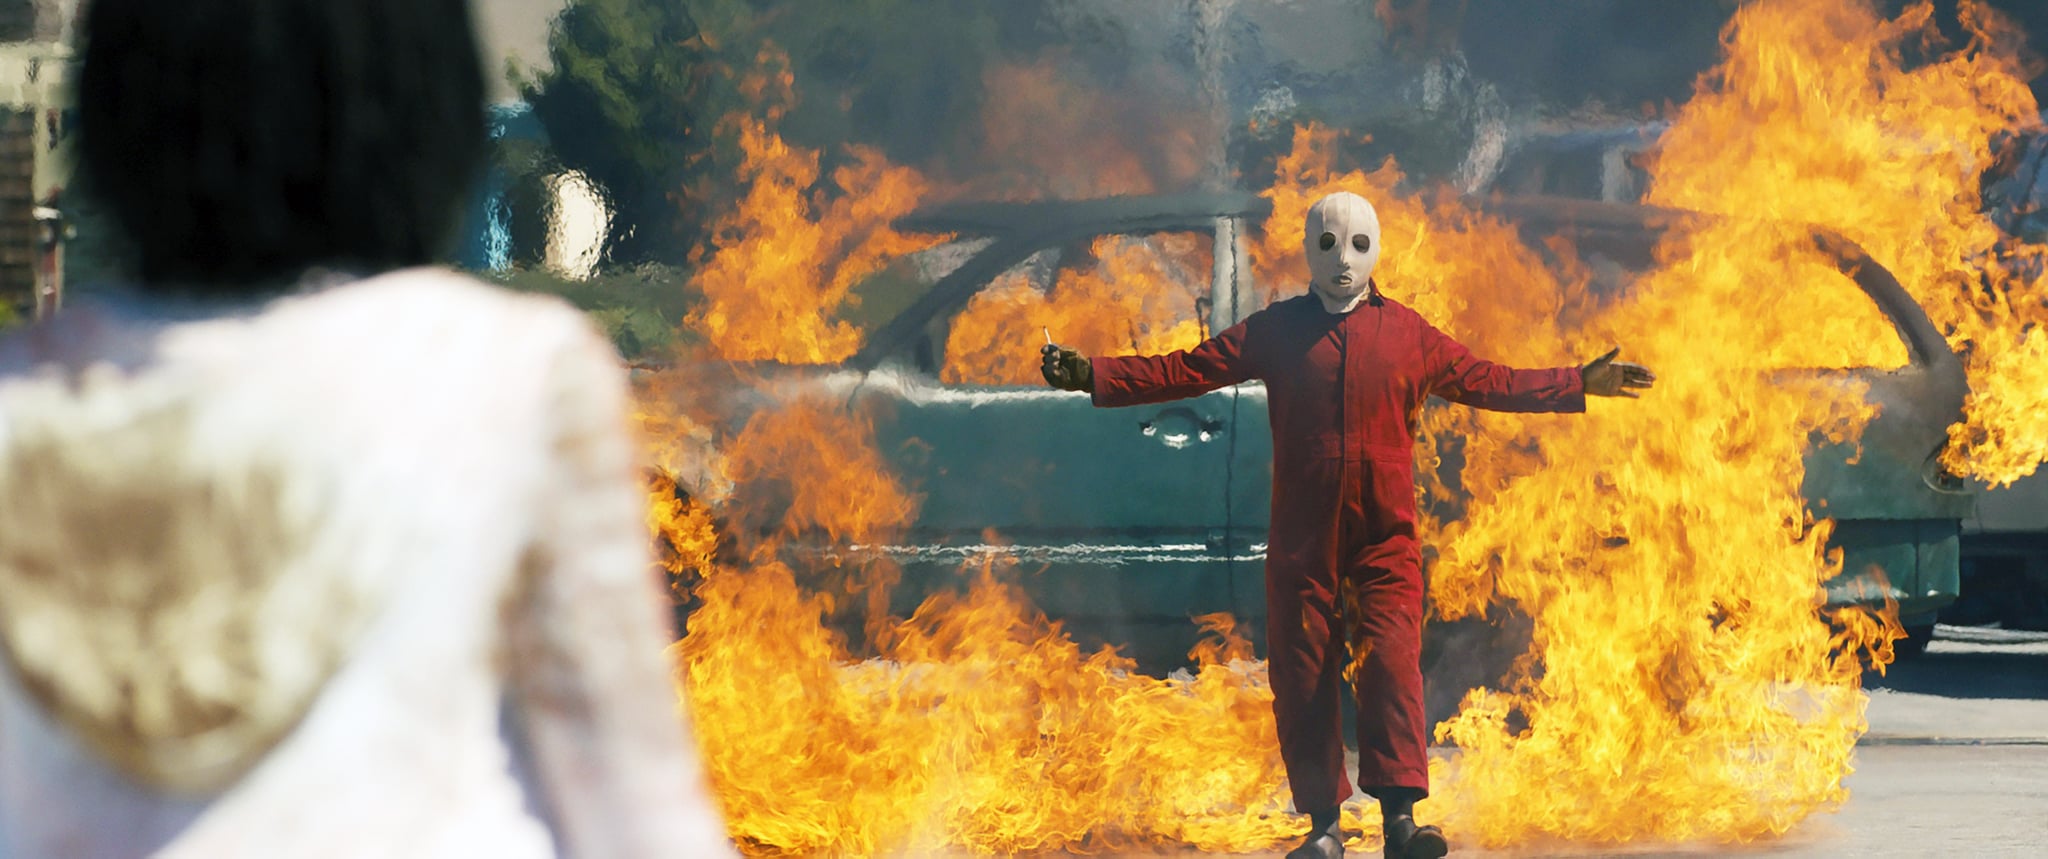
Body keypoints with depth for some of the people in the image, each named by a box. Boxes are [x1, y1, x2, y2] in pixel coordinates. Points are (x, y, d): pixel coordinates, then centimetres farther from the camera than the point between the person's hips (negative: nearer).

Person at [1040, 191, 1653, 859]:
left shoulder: (1408, 335, 10)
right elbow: (1188, 370, 6)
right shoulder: (1276, 332, 9)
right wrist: (1092, 376, -3)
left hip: (1386, 539, -1)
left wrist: (1580, 384, 15)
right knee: (1301, 679, -1)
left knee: (1392, 662, -16)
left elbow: (1486, 381, 18)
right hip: (1301, 541, 1)